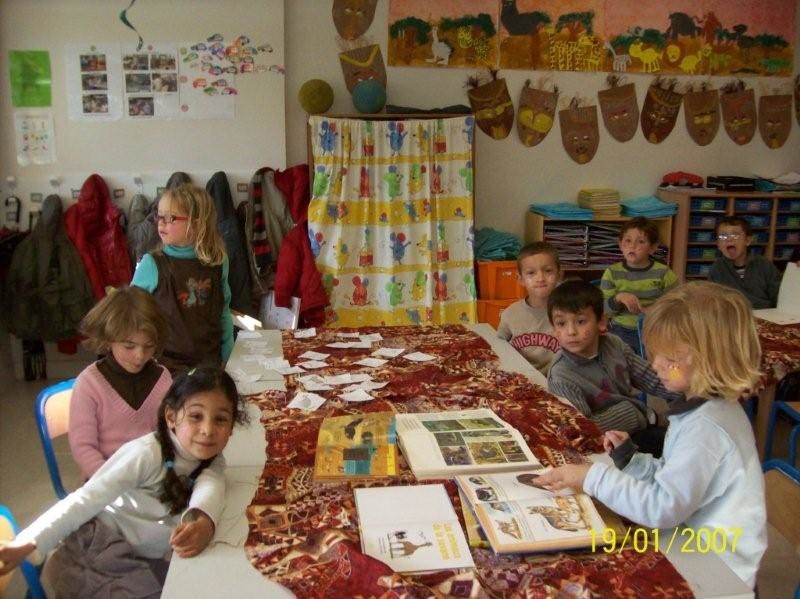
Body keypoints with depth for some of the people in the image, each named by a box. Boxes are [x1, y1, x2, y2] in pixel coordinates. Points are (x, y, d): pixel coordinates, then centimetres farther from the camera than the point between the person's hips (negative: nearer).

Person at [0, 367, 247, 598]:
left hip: (151, 562, 4)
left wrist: (204, 521, -47)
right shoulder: (146, 453, -21)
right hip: (102, 545, -4)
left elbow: (210, 487, -25)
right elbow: (87, 499, -20)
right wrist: (26, 543, -26)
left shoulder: (213, 461, -4)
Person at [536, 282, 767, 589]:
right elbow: (675, 479, 11)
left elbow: (662, 507, -29)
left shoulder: (704, 426, -27)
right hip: (702, 548, 8)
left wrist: (592, 477, -26)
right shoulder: (711, 408, 4)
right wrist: (631, 458, -1)